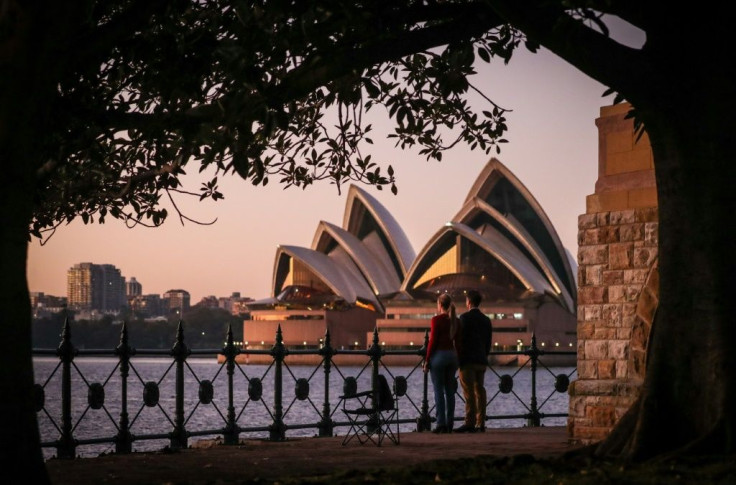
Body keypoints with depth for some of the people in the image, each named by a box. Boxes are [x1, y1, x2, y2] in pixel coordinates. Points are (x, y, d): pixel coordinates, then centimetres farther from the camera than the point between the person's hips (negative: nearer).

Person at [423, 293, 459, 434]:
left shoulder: (436, 320, -10)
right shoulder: (455, 321, 7)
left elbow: (432, 341, -11)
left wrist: (427, 361, -6)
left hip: (439, 355, -6)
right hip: (452, 355, 6)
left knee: (439, 391, -4)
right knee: (450, 391, 8)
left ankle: (441, 423, -7)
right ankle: (450, 423, 8)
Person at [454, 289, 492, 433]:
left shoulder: (465, 317, -8)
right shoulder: (486, 320, 12)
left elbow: (460, 339, -11)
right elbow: (488, 342, 13)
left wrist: (459, 359, -6)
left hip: (468, 361, -6)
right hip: (482, 361, 6)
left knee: (469, 392, -9)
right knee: (480, 391, 8)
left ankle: (469, 423, -13)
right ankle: (480, 423, 7)